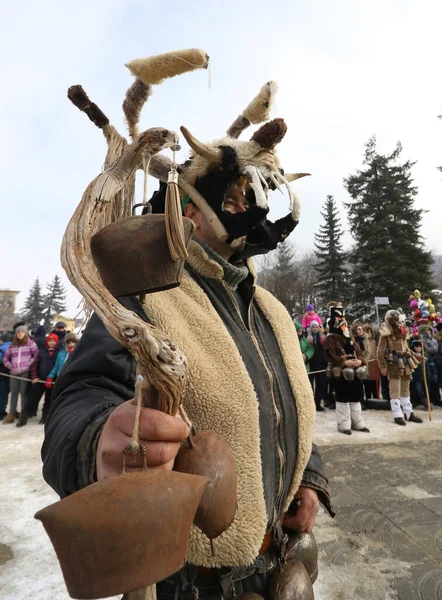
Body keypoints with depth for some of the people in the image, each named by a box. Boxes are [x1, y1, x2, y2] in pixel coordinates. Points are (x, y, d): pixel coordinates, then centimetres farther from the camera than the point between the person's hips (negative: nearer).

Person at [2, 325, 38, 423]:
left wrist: (29, 364, -10)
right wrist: (10, 366, 5)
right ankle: (11, 414, 15)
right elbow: (5, 358, 20)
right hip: (14, 372, 4)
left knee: (23, 393, 0)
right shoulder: (12, 345, 15)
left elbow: (37, 355, -5)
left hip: (26, 372, -4)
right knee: (14, 393, 7)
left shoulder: (30, 343, 2)